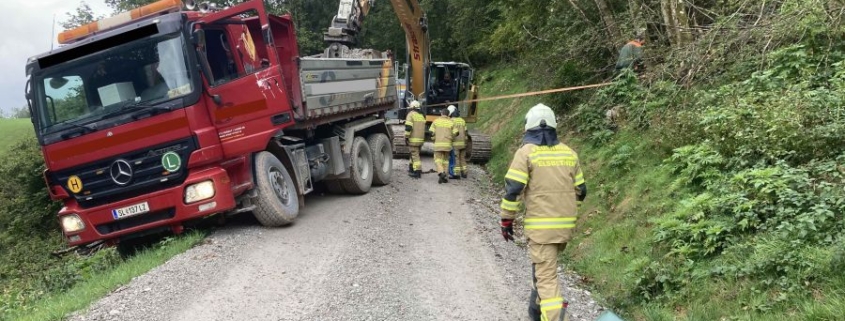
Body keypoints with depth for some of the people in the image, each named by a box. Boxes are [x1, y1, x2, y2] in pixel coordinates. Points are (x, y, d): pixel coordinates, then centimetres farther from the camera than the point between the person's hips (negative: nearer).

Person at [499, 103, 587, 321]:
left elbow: (513, 189, -13)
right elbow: (580, 191, 13)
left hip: (541, 225, -6)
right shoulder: (569, 153, 8)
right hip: (566, 225, 6)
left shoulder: (526, 152, -8)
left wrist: (507, 219, -3)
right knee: (544, 267, 26)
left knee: (547, 276, -6)